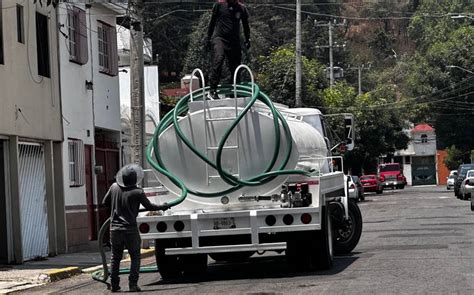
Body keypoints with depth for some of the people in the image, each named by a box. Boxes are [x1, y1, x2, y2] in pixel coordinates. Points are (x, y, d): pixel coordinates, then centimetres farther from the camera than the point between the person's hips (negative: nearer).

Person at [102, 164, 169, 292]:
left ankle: (114, 285, 13)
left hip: (115, 228, 4)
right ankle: (133, 284, -2)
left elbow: (105, 202, 13)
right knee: (135, 257, 7)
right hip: (130, 230, -4)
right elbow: (149, 206, -1)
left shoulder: (114, 187, 1)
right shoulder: (137, 192, -11)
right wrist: (163, 206, 16)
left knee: (115, 257, 13)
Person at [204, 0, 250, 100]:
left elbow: (246, 25, 20)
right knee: (218, 59, -27)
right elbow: (212, 21, 10)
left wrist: (247, 40, 17)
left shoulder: (242, 9, 6)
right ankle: (212, 90, -30)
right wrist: (208, 37, 10)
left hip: (235, 42, 4)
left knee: (235, 66, 3)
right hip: (220, 38, -4)